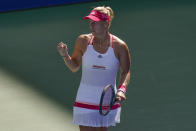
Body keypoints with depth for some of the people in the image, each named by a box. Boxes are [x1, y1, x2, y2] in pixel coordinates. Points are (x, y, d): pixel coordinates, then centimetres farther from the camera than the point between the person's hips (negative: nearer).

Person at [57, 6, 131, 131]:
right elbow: (74, 67, 7)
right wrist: (65, 55, -12)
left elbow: (126, 72, -5)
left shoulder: (119, 46, -6)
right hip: (86, 101, 0)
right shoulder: (83, 41, -2)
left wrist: (121, 89, -23)